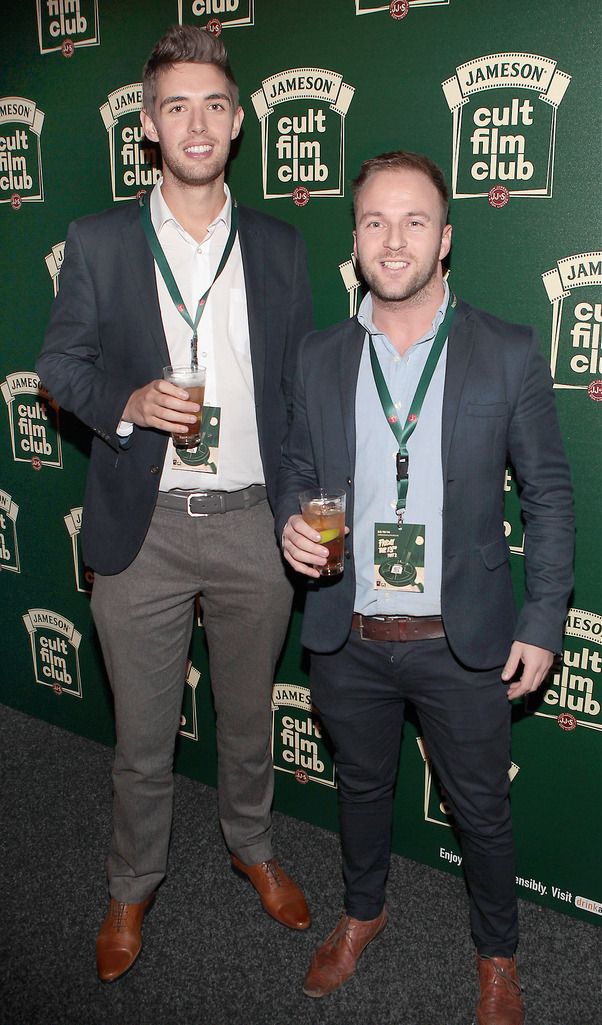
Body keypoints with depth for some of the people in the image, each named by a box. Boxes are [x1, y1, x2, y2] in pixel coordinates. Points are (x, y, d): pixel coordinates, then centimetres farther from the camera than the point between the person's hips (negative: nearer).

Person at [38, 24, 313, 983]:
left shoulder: (280, 248, 6)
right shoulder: (98, 242, 1)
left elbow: (301, 385, 8)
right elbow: (59, 359, 4)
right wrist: (127, 402, -17)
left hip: (253, 523, 2)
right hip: (144, 526, -1)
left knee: (250, 713, 19)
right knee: (142, 733, 11)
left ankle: (252, 846, 45)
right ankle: (132, 889, 36)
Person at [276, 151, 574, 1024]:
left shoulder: (509, 354, -7)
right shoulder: (318, 359, 0)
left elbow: (549, 495, -3)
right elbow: (296, 471, 10)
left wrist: (543, 622, -6)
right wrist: (292, 525, -12)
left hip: (464, 645, -2)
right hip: (348, 642, 3)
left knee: (480, 806, 16)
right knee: (362, 786, 23)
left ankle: (497, 952, 44)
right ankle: (363, 912, 51)